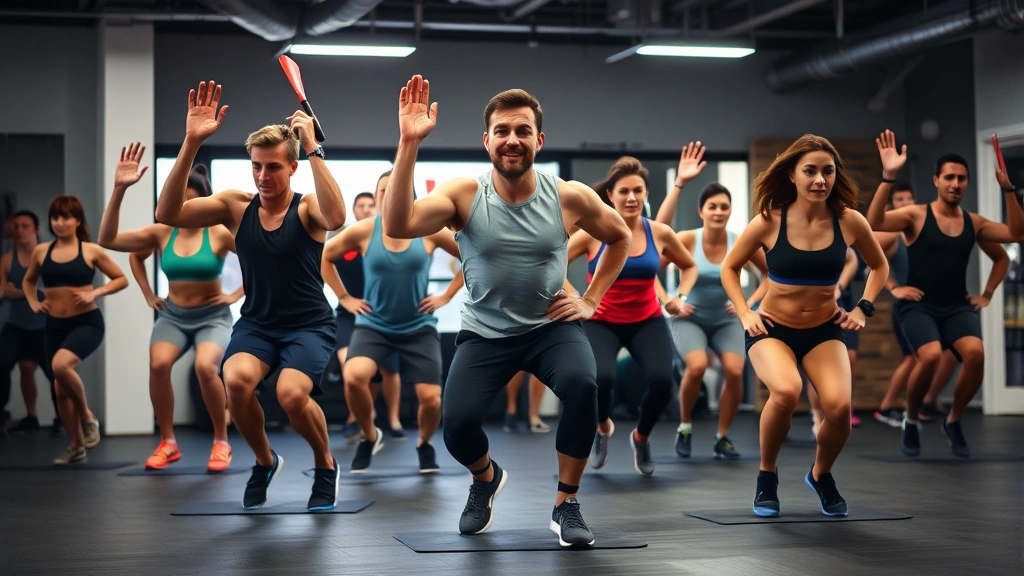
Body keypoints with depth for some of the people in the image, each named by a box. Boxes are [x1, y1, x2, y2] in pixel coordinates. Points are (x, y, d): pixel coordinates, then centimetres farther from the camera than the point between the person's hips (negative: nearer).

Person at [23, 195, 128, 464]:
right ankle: (76, 446, 24)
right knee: (61, 389, 8)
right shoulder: (41, 251, 5)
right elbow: (28, 281, 24)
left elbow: (122, 279, 3)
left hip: (86, 322, -5)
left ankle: (88, 417, -7)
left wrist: (95, 293, -11)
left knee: (60, 365, -31)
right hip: (55, 325, 5)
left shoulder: (91, 251, -4)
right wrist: (33, 303, 6)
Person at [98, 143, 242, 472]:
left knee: (205, 367, -32)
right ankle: (167, 443, -7)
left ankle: (221, 443, -10)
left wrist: (237, 295, -9)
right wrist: (119, 190, -11)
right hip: (172, 315, 3)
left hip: (212, 317, -3)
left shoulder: (219, 233, -11)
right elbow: (107, 240, 0)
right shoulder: (161, 233, -2)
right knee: (158, 364, -27)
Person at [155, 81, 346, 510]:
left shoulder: (307, 208, -9)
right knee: (236, 379, -29)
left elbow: (336, 218, -35)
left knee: (291, 393, -30)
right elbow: (167, 214, -15)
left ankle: (326, 465, 4)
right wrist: (191, 144, -25)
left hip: (310, 326, -2)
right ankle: (264, 461, 3)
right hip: (255, 325, 3)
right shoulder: (236, 205, -2)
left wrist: (313, 148, -36)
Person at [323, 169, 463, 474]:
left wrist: (446, 296, 1)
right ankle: (369, 437, 2)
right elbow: (324, 256, 7)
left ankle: (424, 444, 26)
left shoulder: (429, 230, -7)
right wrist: (344, 298, 3)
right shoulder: (363, 231, -7)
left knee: (431, 398, -11)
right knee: (353, 378, -28)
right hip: (373, 325, 0)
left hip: (419, 327, 0)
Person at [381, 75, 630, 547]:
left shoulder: (570, 198, -10)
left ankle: (566, 506, -9)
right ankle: (486, 478, 20)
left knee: (581, 384, -31)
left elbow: (620, 238, 10)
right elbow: (396, 226, -31)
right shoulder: (463, 196, -14)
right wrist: (409, 144, -36)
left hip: (551, 327, 0)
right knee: (456, 423, -20)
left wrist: (591, 301, 2)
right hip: (485, 334, 0)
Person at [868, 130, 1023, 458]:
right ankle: (911, 420, -3)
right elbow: (873, 223, -20)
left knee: (975, 353, -27)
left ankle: (953, 421, 0)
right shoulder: (916, 215, -4)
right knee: (931, 356, -32)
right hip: (919, 307, -3)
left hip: (957, 307, 3)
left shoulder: (974, 222, 10)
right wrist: (889, 176, -30)